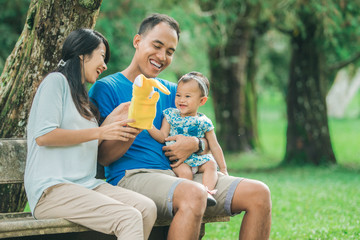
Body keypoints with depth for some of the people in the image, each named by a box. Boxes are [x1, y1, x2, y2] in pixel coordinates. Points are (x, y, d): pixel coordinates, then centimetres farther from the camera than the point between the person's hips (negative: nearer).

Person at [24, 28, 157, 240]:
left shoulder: (83, 97, 27)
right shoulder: (56, 81, 1)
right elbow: (43, 135, -13)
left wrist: (111, 120, 12)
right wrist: (101, 132, -9)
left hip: (87, 184, 8)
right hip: (52, 189, -8)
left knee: (147, 208, -17)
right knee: (129, 218, -27)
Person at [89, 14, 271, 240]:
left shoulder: (171, 91, 21)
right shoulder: (106, 88, 2)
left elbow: (209, 141, 23)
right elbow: (104, 157, -7)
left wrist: (194, 144, -2)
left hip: (182, 176, 7)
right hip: (132, 176, -6)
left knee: (259, 193, -11)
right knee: (194, 194, -39)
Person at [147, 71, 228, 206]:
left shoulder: (204, 122, 6)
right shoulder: (170, 115, 6)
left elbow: (214, 147, 11)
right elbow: (162, 137, -1)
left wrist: (223, 168, 10)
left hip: (199, 158, 2)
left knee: (211, 164, -24)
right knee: (184, 170, -30)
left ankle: (208, 192, -37)